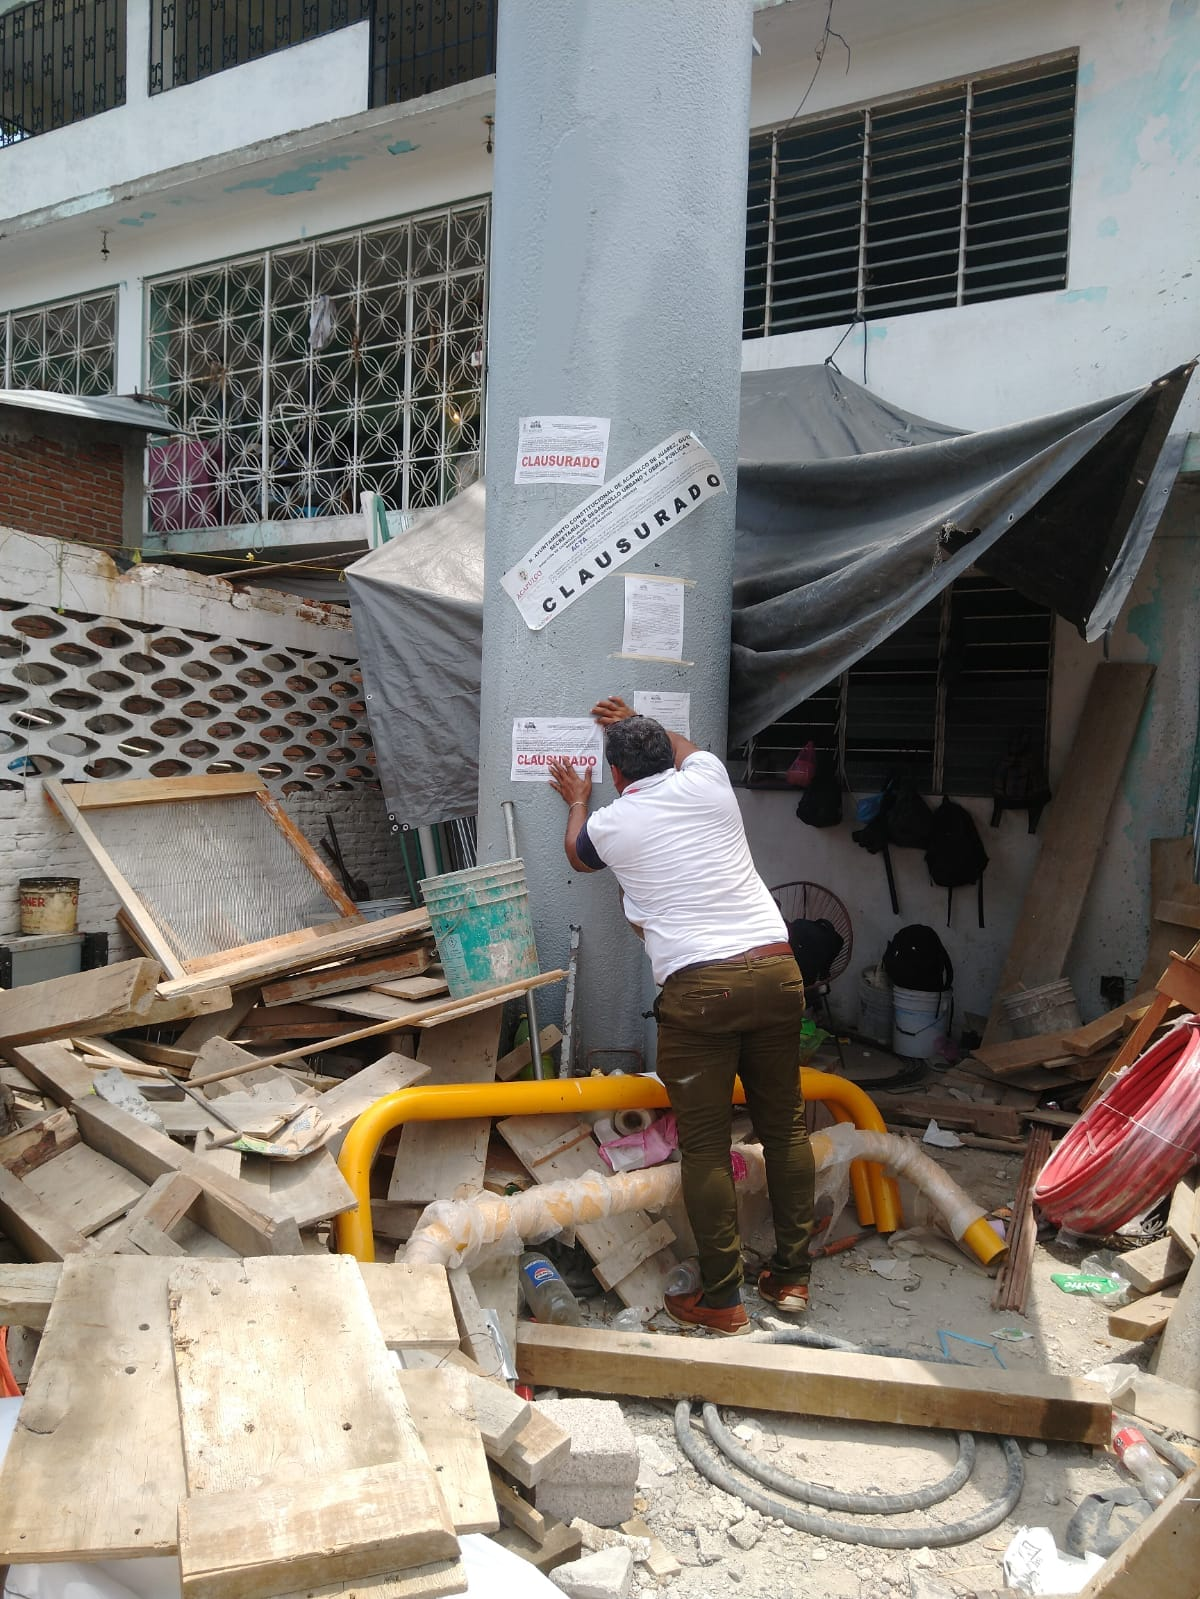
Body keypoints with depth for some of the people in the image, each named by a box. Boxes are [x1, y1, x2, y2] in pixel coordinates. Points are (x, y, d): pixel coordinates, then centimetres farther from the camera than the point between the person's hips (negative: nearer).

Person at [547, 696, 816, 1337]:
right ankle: (792, 1276, 25)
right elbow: (685, 747, 38)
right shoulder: (708, 781, 11)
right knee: (784, 1127, 14)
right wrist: (636, 723, 52)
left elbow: (576, 853, 32)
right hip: (776, 971, 4)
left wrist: (577, 801, 51)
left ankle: (721, 1300, 12)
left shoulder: (609, 824, 6)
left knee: (705, 1146, 4)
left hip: (697, 989, -4)